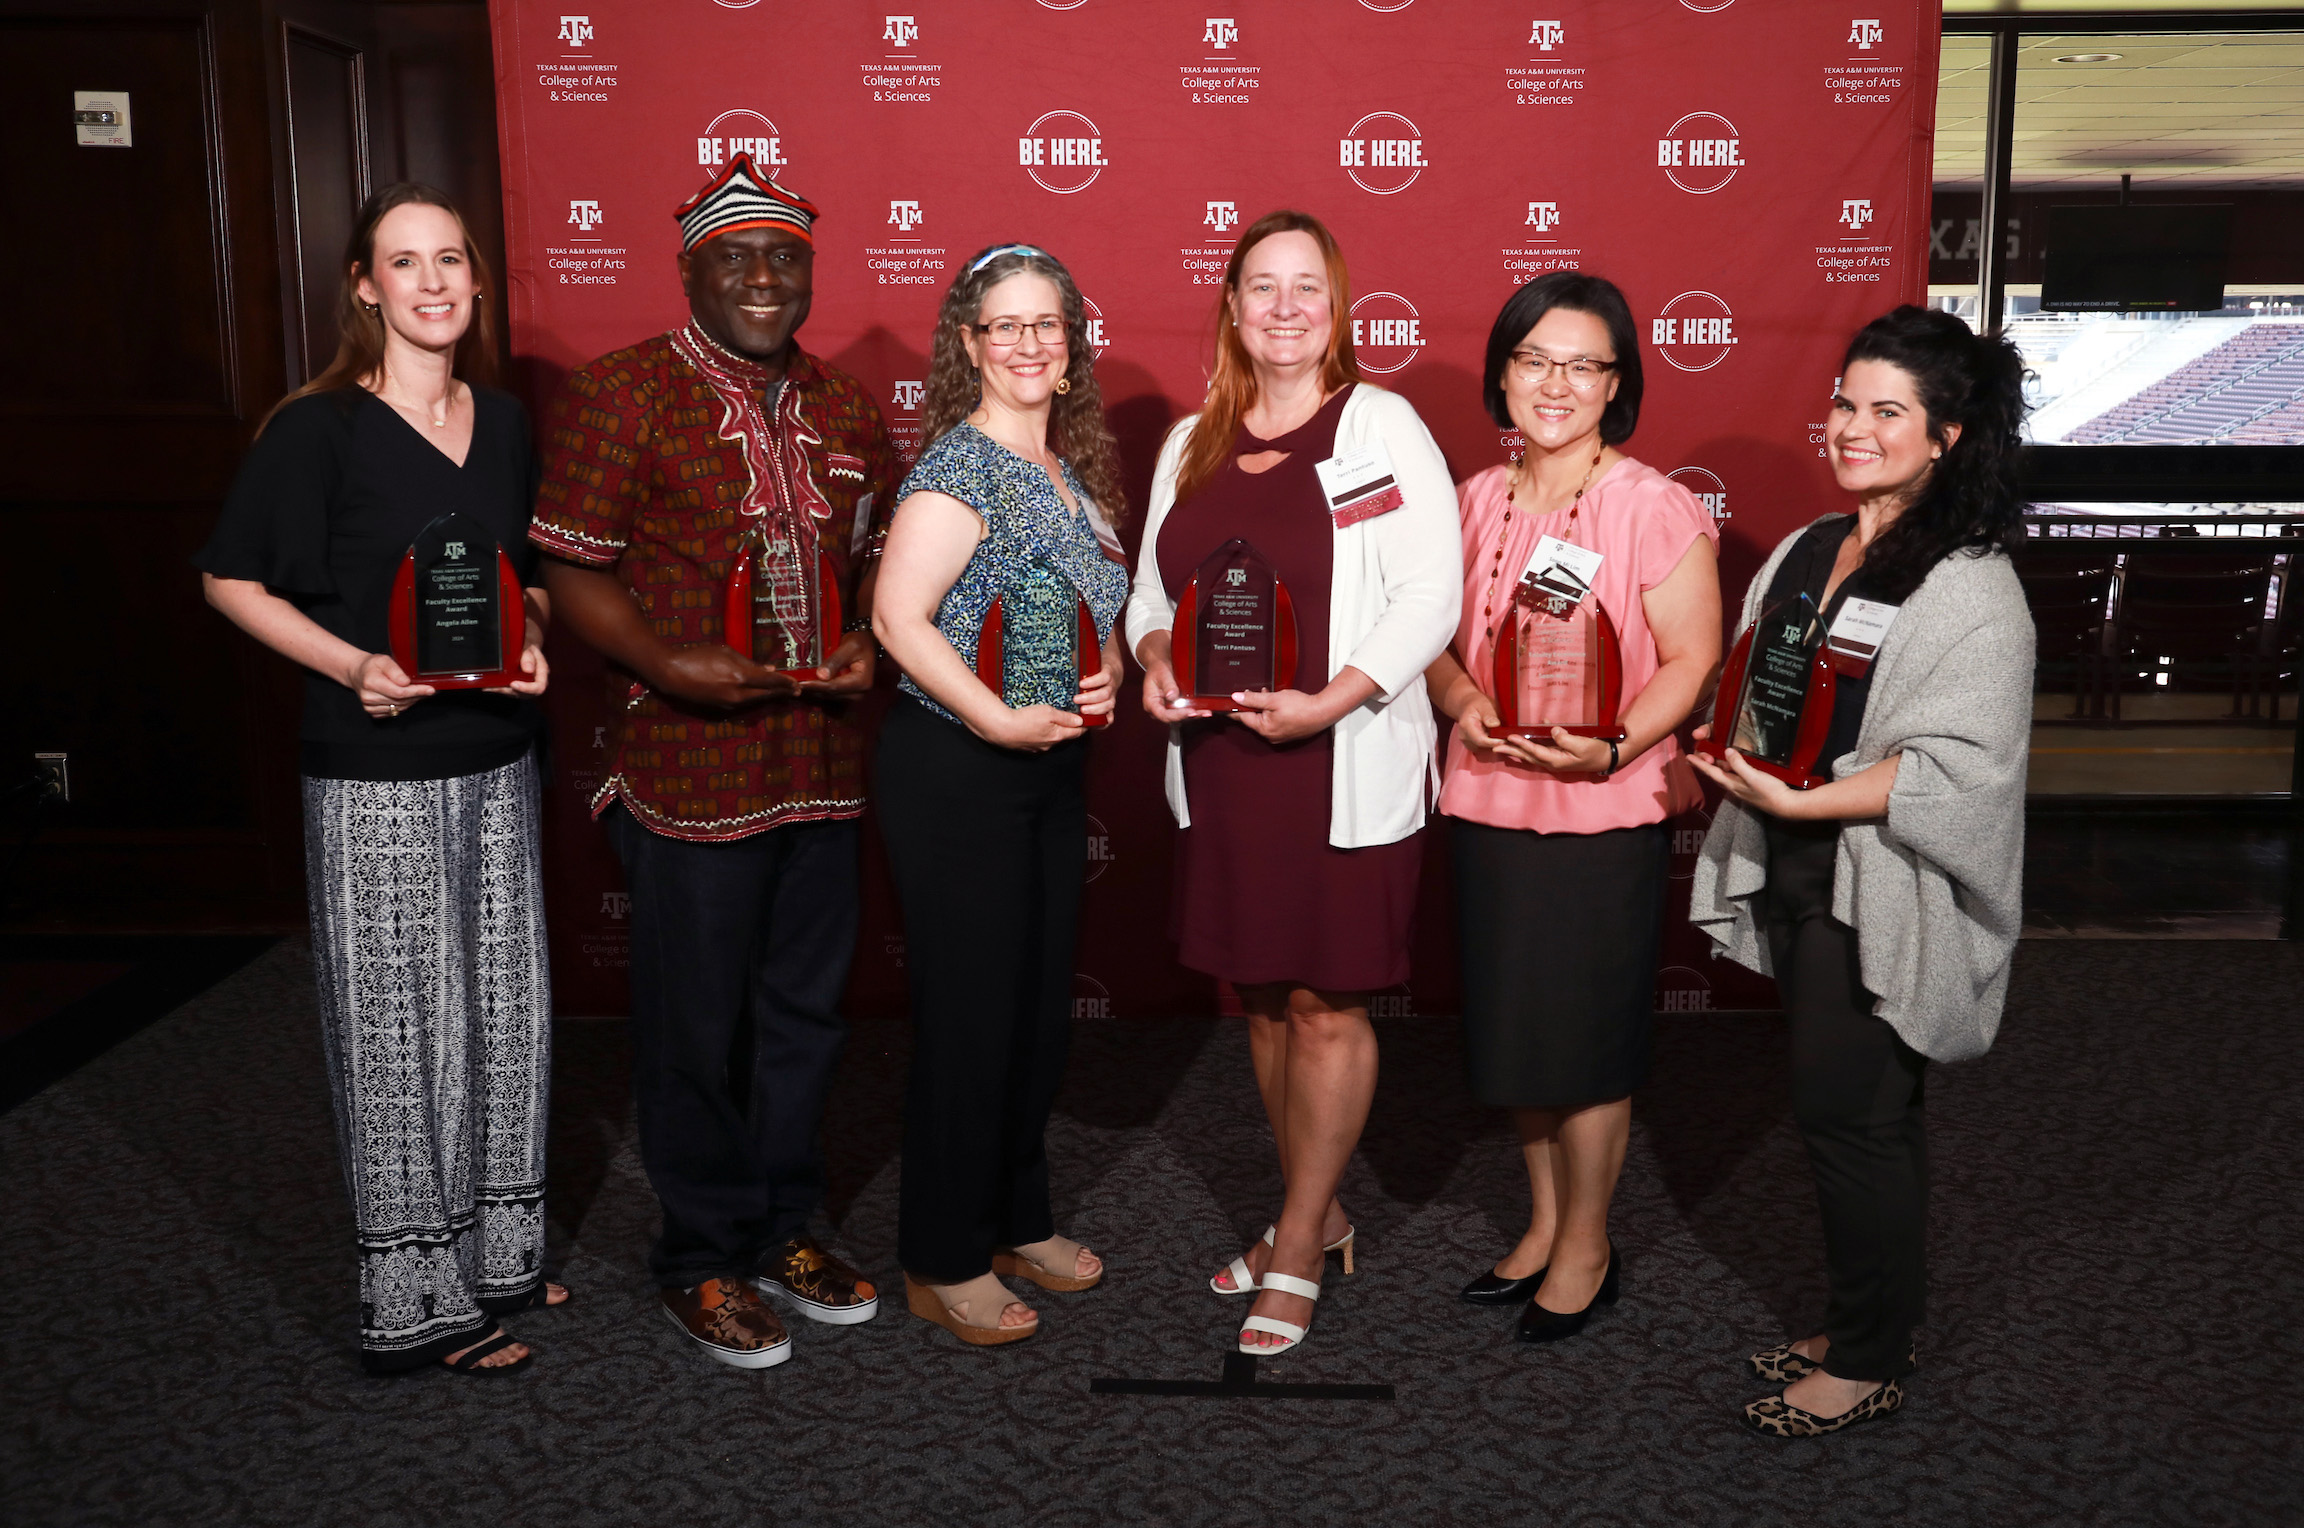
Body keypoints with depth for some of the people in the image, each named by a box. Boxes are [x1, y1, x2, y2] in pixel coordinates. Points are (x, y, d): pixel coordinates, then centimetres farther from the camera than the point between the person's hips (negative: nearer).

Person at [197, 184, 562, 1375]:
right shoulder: (321, 429, -10)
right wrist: (352, 665, -18)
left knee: (503, 1012, 14)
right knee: (399, 1032, 3)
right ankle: (416, 1304, 18)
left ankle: (497, 1253, 32)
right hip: (374, 776, -6)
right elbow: (231, 579, -6)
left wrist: (531, 641, -1)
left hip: (495, 762, 6)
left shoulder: (504, 423, 8)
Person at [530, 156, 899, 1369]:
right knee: (698, 1023, 6)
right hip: (689, 768, -5)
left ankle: (784, 1230, 34)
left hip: (822, 762, 6)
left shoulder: (844, 408, 11)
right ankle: (702, 1258, 24)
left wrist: (871, 644, 0)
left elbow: (881, 554, 20)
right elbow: (569, 572, -8)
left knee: (804, 1009, 16)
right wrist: (665, 662, -23)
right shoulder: (618, 394, -7)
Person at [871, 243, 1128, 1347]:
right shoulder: (961, 464, -13)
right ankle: (945, 1263, 17)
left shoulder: (1074, 470, 11)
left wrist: (1104, 676, -1)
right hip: (954, 772, -8)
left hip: (1054, 768, 8)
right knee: (970, 1016, 1)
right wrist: (998, 719, -25)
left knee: (1041, 1007, 16)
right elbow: (898, 615, -21)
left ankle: (1019, 1220, 33)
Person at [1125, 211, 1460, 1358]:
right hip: (1220, 762, 6)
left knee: (1326, 1002, 1)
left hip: (1344, 767, -5)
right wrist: (1156, 659, -4)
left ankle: (1297, 1253, 16)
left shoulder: (1381, 426, -4)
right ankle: (1316, 1214, 32)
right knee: (1262, 995, 14)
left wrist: (1329, 701, -21)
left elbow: (1430, 596, -11)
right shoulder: (1192, 445, 13)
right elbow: (1153, 585, 19)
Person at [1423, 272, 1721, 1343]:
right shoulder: (1475, 501, 8)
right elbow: (1437, 635, 13)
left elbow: (1691, 661, -10)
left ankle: (1587, 1244, 25)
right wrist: (1461, 701, -8)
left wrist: (1611, 747, -25)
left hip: (1605, 813, -5)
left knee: (1587, 1033, 5)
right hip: (1487, 802, 5)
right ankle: (1543, 1223, 34)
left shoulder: (1654, 508, -9)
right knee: (1511, 1028, 14)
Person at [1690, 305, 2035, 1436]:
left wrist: (1799, 799, -23)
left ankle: (1869, 1363, 18)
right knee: (1851, 1113, 16)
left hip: (1879, 897, -7)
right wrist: (1727, 739, 0)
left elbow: (1956, 770, -18)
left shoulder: (1970, 586, -12)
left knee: (1848, 1117, 0)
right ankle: (1859, 1326, 31)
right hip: (1793, 877, 7)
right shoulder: (1805, 552, 11)